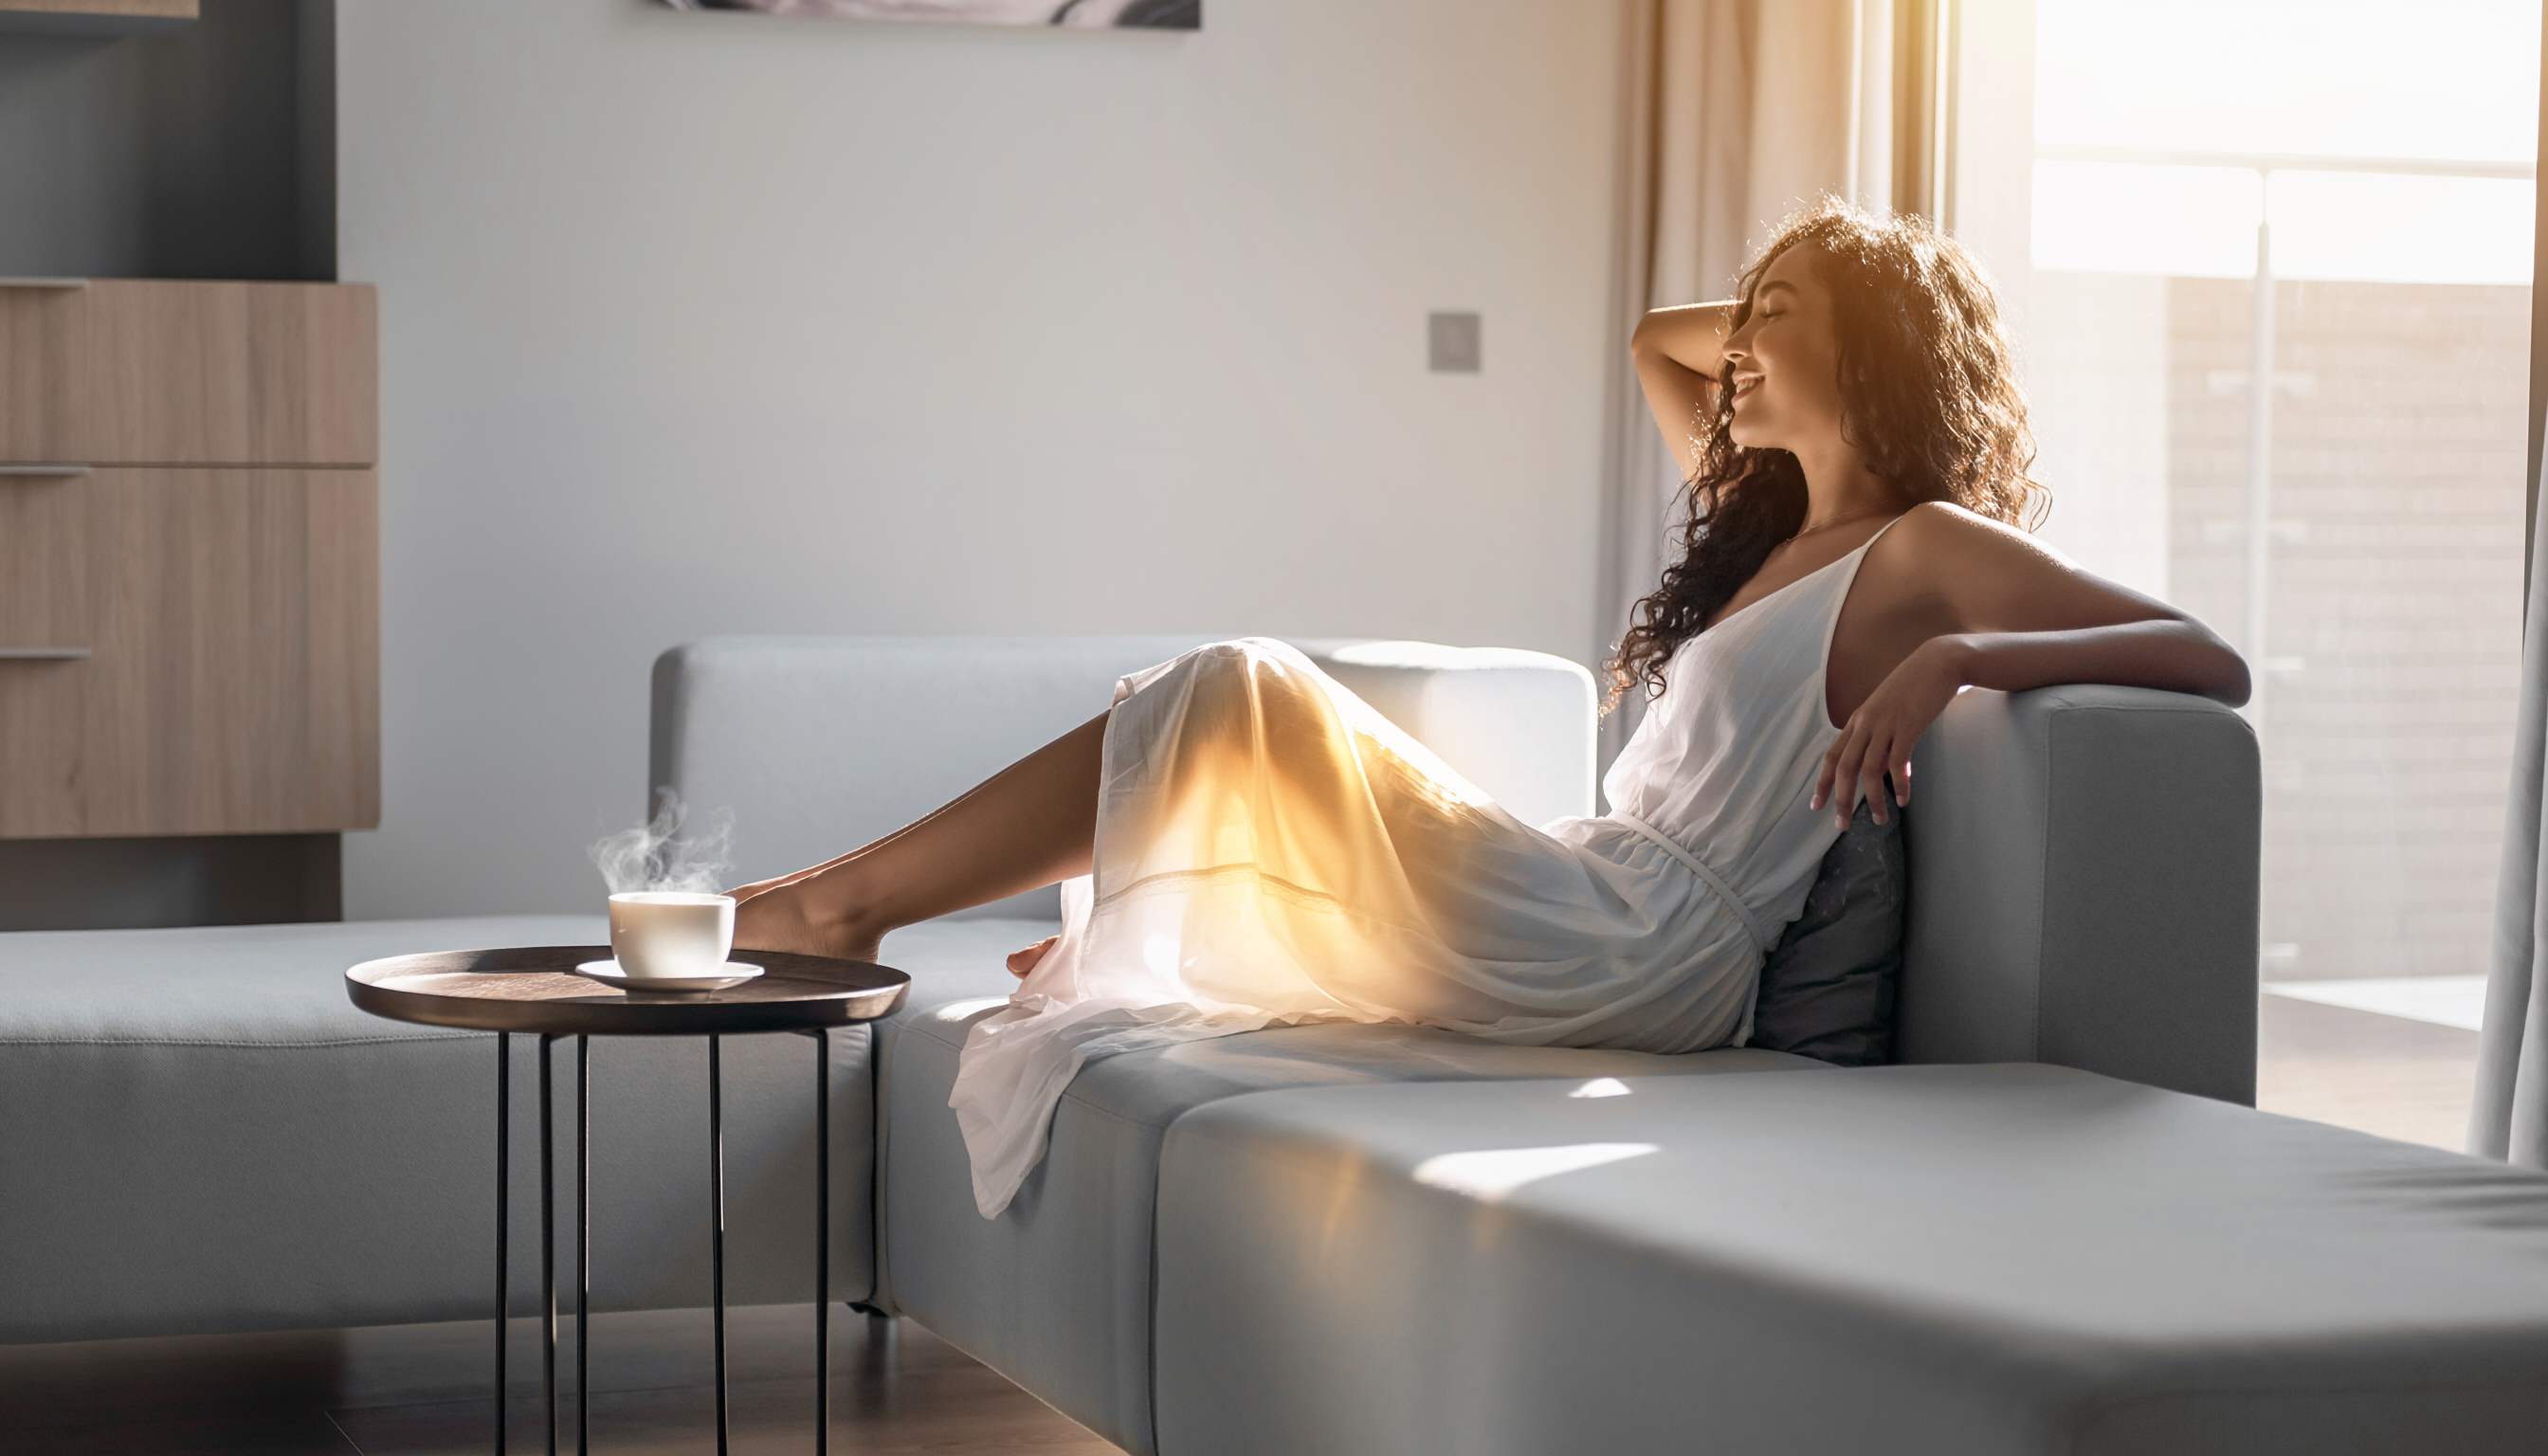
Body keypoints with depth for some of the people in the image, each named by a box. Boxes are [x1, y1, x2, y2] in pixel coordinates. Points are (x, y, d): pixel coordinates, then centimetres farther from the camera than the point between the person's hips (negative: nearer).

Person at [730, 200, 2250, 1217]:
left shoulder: (1924, 551, -3)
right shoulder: (1774, 529, 22)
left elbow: (2213, 664, -15)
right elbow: (1659, 341, 38)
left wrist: (1948, 658, -26)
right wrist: (1792, 320, 23)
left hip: (1623, 953, -9)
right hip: (1587, 912, 9)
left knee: (1240, 706, -7)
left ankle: (837, 903, 2)